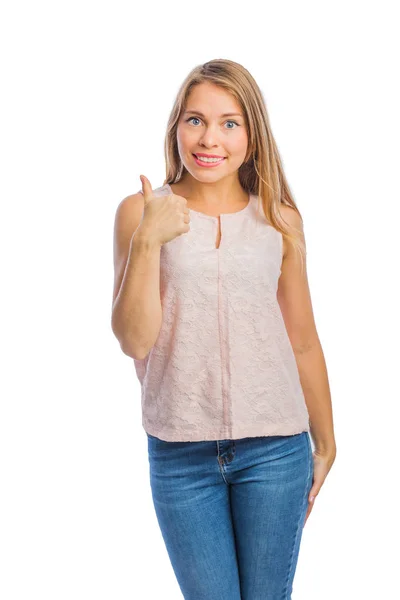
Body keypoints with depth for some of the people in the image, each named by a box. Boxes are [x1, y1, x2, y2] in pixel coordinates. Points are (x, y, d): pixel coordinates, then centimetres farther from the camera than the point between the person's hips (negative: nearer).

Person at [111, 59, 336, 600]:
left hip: (274, 448, 1)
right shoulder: (140, 212, -1)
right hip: (179, 452, -1)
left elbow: (303, 342, 10)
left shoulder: (281, 221, 3)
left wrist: (325, 444, 15)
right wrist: (148, 240, -18)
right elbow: (134, 340, -7)